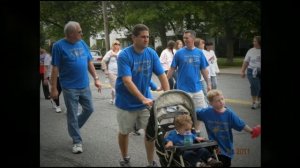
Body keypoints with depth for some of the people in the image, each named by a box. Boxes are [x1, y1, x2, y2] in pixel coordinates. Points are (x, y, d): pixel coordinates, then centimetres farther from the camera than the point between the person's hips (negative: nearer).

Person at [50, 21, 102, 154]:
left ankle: (74, 128, 35)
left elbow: (89, 63, 11)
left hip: (84, 86, 6)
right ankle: (77, 141, 15)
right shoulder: (59, 46, -11)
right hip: (70, 88, -5)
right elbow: (55, 68, -11)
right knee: (72, 115, 3)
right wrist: (54, 88, -12)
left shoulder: (82, 43, 5)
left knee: (89, 109, 13)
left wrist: (96, 78, 6)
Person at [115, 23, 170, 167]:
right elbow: (127, 81, -29)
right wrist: (143, 99, -38)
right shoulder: (124, 55, -21)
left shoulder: (152, 54, -7)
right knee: (124, 132, 13)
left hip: (146, 100, 3)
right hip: (126, 102, -3)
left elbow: (162, 75, -7)